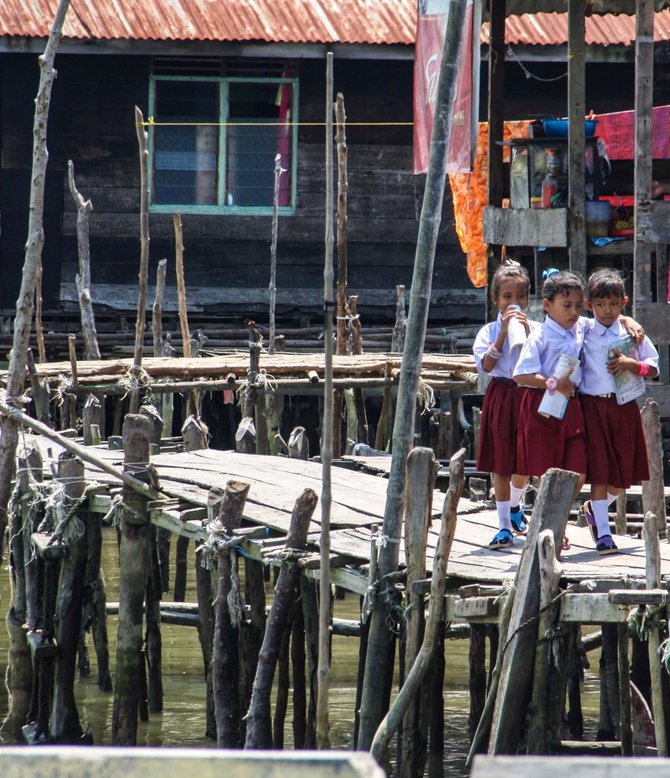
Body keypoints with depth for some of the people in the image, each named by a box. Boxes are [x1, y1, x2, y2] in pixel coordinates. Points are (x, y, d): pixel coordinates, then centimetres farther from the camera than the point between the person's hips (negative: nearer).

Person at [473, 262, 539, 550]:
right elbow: (486, 364, -12)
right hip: (500, 396, -1)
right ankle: (504, 525, 5)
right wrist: (504, 332, -14)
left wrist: (527, 332, -15)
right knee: (500, 465, 0)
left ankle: (514, 505, 41)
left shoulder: (536, 329, 3)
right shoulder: (490, 331, 1)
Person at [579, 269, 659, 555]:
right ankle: (602, 532, 5)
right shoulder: (582, 335, 2)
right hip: (593, 406, -2)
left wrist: (631, 364, -10)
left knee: (624, 472, 6)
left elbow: (654, 368, 6)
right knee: (599, 471, -3)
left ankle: (594, 509, 33)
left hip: (625, 407, 2)